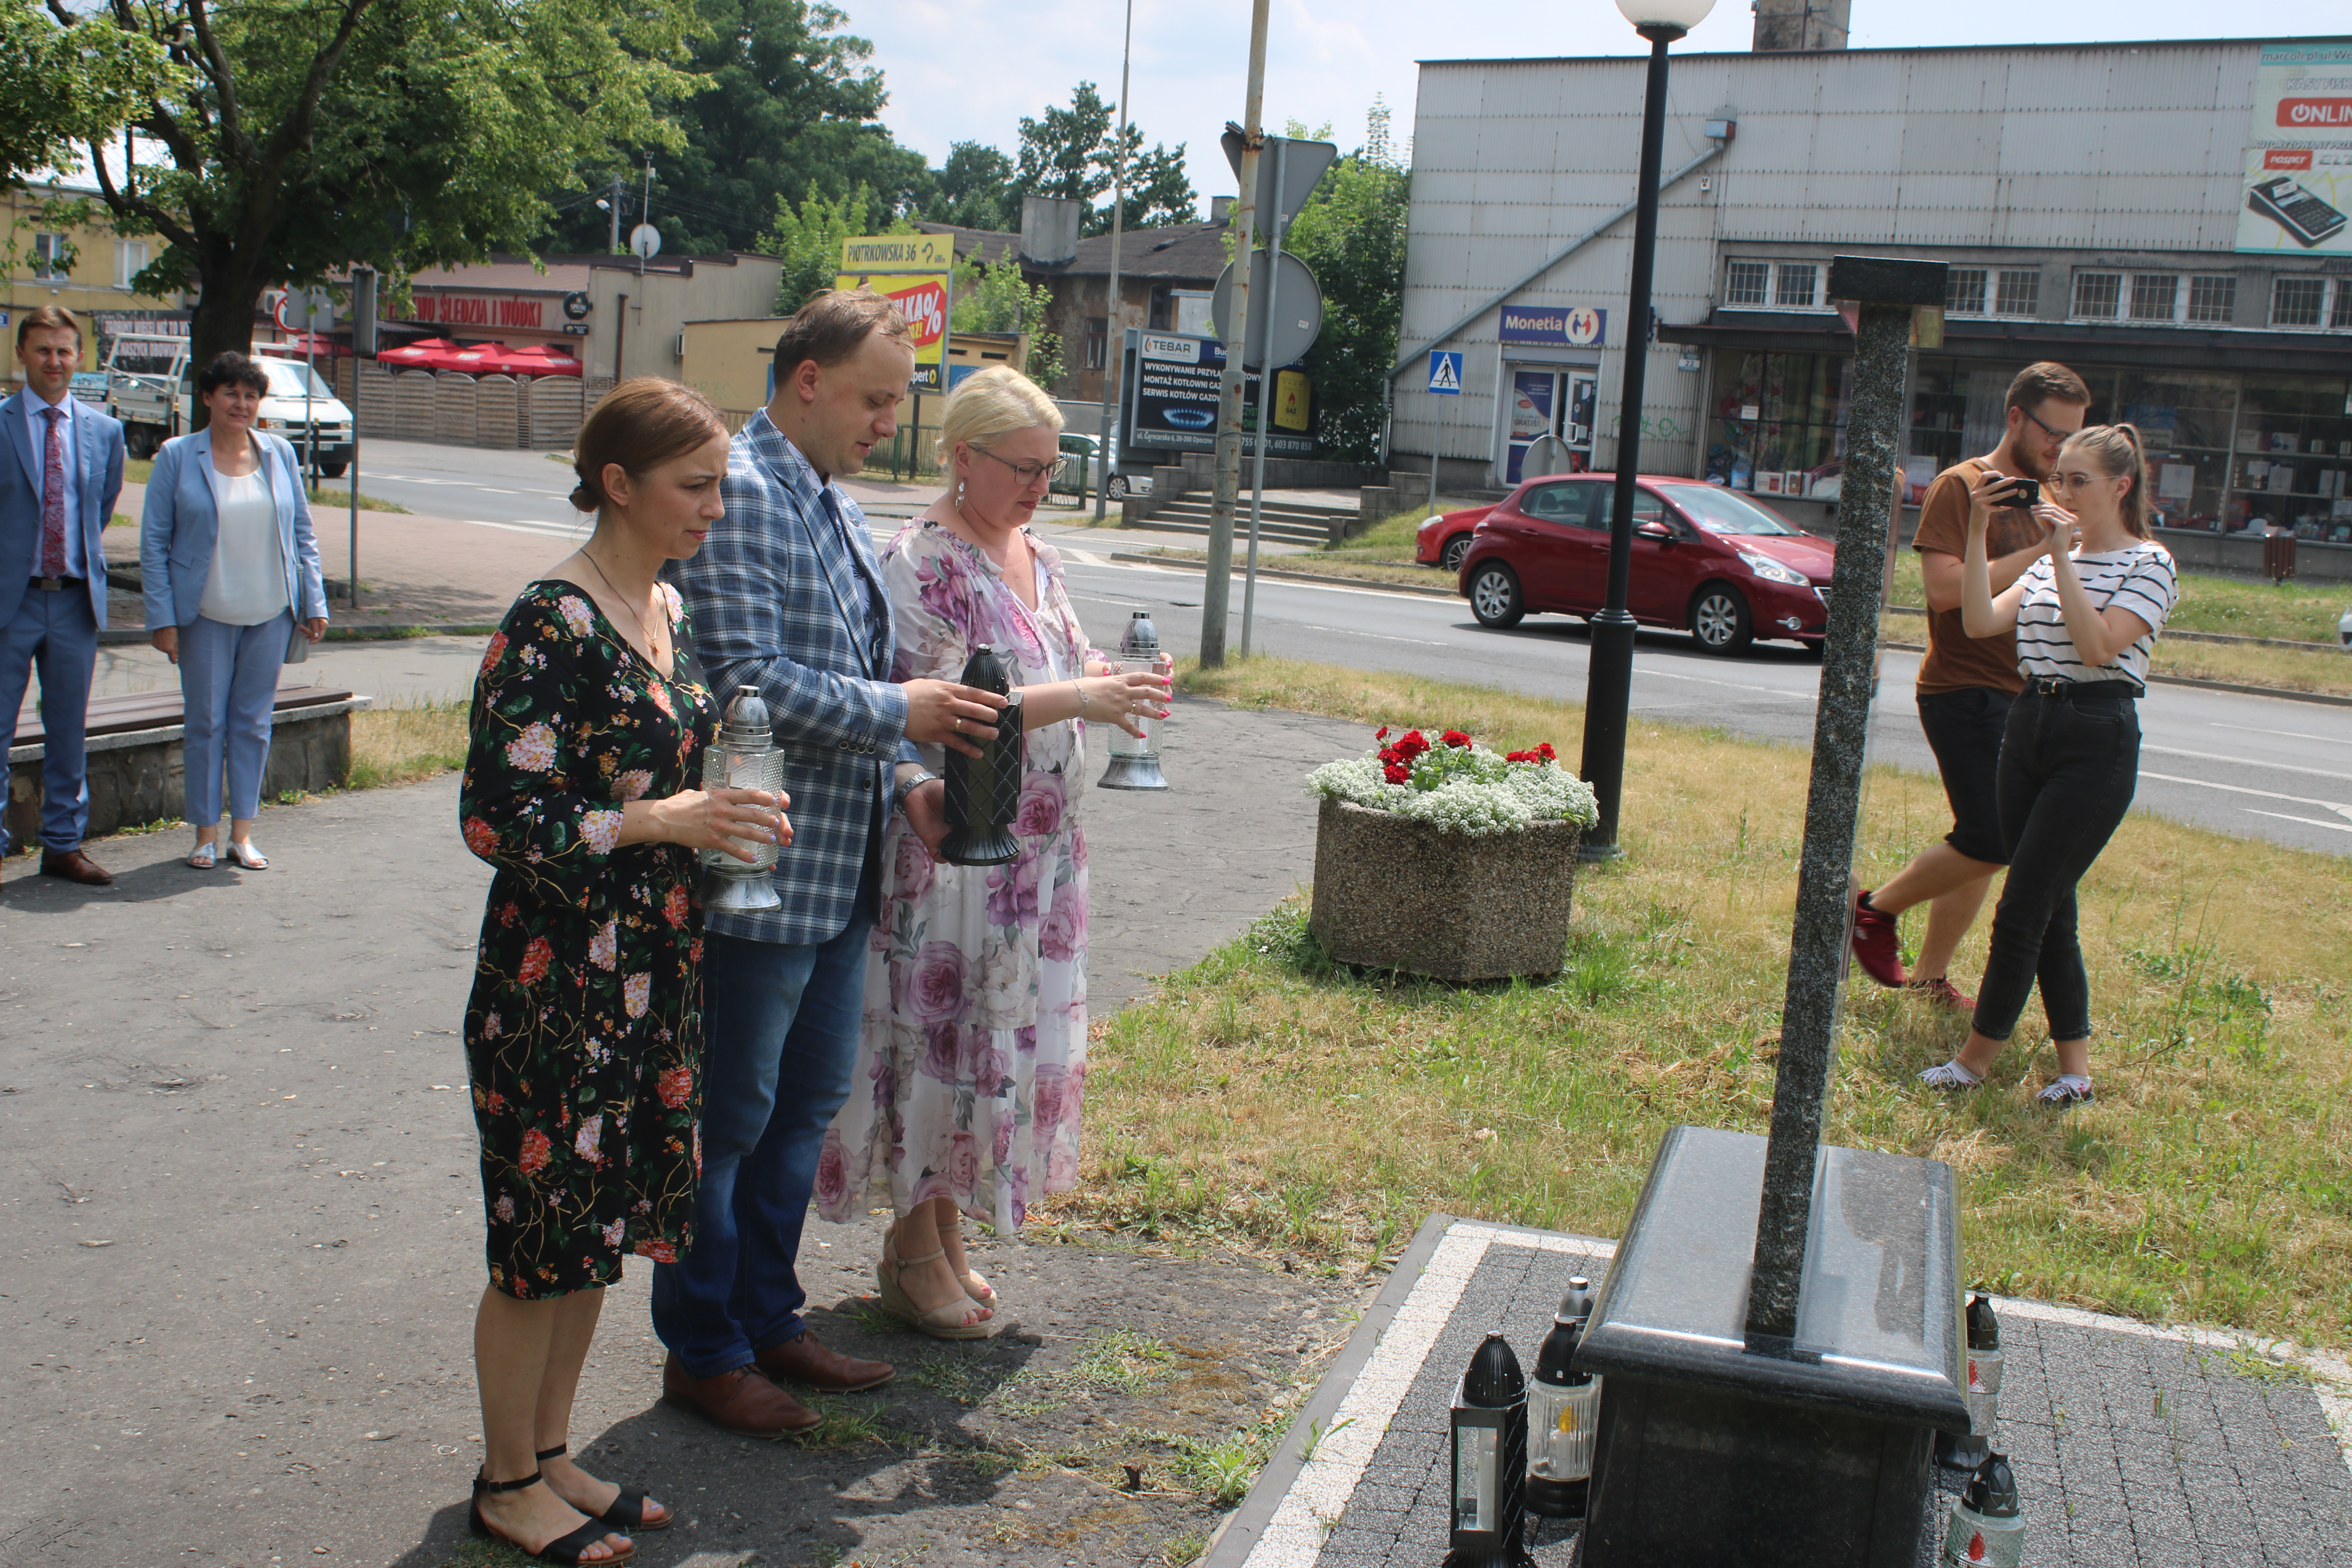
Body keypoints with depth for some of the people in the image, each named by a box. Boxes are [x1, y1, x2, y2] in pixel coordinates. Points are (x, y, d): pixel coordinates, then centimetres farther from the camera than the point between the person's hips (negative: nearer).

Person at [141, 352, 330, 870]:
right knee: (207, 724, 3)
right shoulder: (177, 456, -1)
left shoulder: (280, 453, 6)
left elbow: (303, 532, 11)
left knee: (254, 723, 7)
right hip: (206, 614, -2)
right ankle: (206, 834, 13)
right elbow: (154, 542, -1)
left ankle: (242, 833, 15)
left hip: (271, 613, 2)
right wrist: (162, 617, -8)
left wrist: (314, 603, 4)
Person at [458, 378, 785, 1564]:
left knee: (602, 1226, 16)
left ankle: (550, 1457, 33)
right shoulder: (551, 624, -18)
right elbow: (496, 819, -21)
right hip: (557, 982, -8)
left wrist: (722, 812, 2)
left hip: (652, 974, 8)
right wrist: (661, 821, -24)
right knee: (543, 1239, 5)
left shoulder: (667, 609, 8)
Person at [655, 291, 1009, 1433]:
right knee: (728, 1114, 4)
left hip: (839, 868, 10)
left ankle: (768, 1318, 32)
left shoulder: (835, 503, 15)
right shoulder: (741, 493, -15)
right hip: (759, 869, -9)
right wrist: (900, 714, -17)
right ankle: (702, 1352, 18)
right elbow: (747, 683, -23)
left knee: (808, 1100, 18)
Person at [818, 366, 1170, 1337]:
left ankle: (945, 1228, 28)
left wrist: (1113, 688, -3)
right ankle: (913, 1249, 17)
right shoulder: (920, 562, -14)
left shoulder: (1034, 557, 11)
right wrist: (1077, 697, -26)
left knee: (1006, 1031, 13)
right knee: (939, 1031, 1)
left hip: (1038, 847, 8)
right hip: (953, 845, -8)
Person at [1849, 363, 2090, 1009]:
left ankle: (1930, 974, 18)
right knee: (1991, 842, -13)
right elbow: (1944, 587, -19)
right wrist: (2040, 555, -19)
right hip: (1965, 688, -8)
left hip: (2019, 695, 8)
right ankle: (1875, 908, 7)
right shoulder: (1960, 486, -6)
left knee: (1980, 845, 9)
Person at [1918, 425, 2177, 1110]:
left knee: (2023, 905, -6)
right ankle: (2075, 1066, 17)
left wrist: (2064, 557, -19)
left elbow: (2098, 647, -19)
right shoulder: (2050, 562, 16)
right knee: (2049, 907, 9)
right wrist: (1979, 532, -4)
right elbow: (1981, 621, 1)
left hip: (2097, 741, -7)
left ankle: (1977, 1056, 4)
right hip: (2029, 727, 7)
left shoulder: (2149, 564, -4)